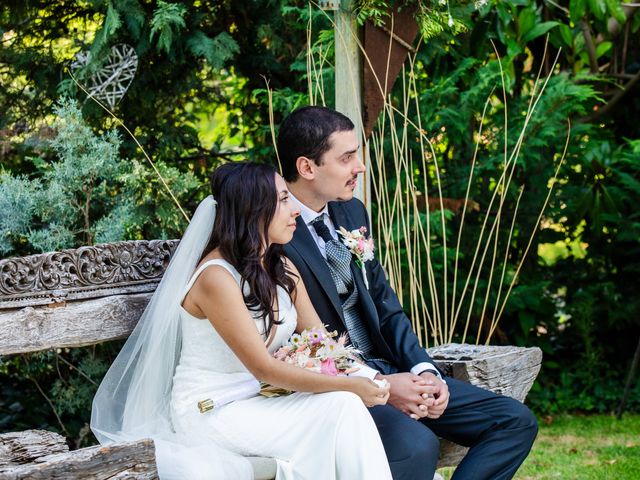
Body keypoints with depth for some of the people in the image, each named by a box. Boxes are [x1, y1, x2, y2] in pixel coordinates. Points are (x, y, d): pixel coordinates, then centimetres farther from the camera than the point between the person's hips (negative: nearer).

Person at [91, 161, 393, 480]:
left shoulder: (284, 270, 6)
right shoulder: (216, 278, -20)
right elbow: (263, 368, -21)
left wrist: (368, 379, -15)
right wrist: (350, 385, -21)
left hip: (262, 400, 7)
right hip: (211, 413, -7)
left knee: (345, 404, -19)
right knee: (342, 406, -21)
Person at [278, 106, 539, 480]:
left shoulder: (352, 212, 10)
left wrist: (424, 371, -3)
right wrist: (378, 385, -20)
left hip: (389, 371, 9)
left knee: (516, 421, 0)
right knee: (415, 445, -36)